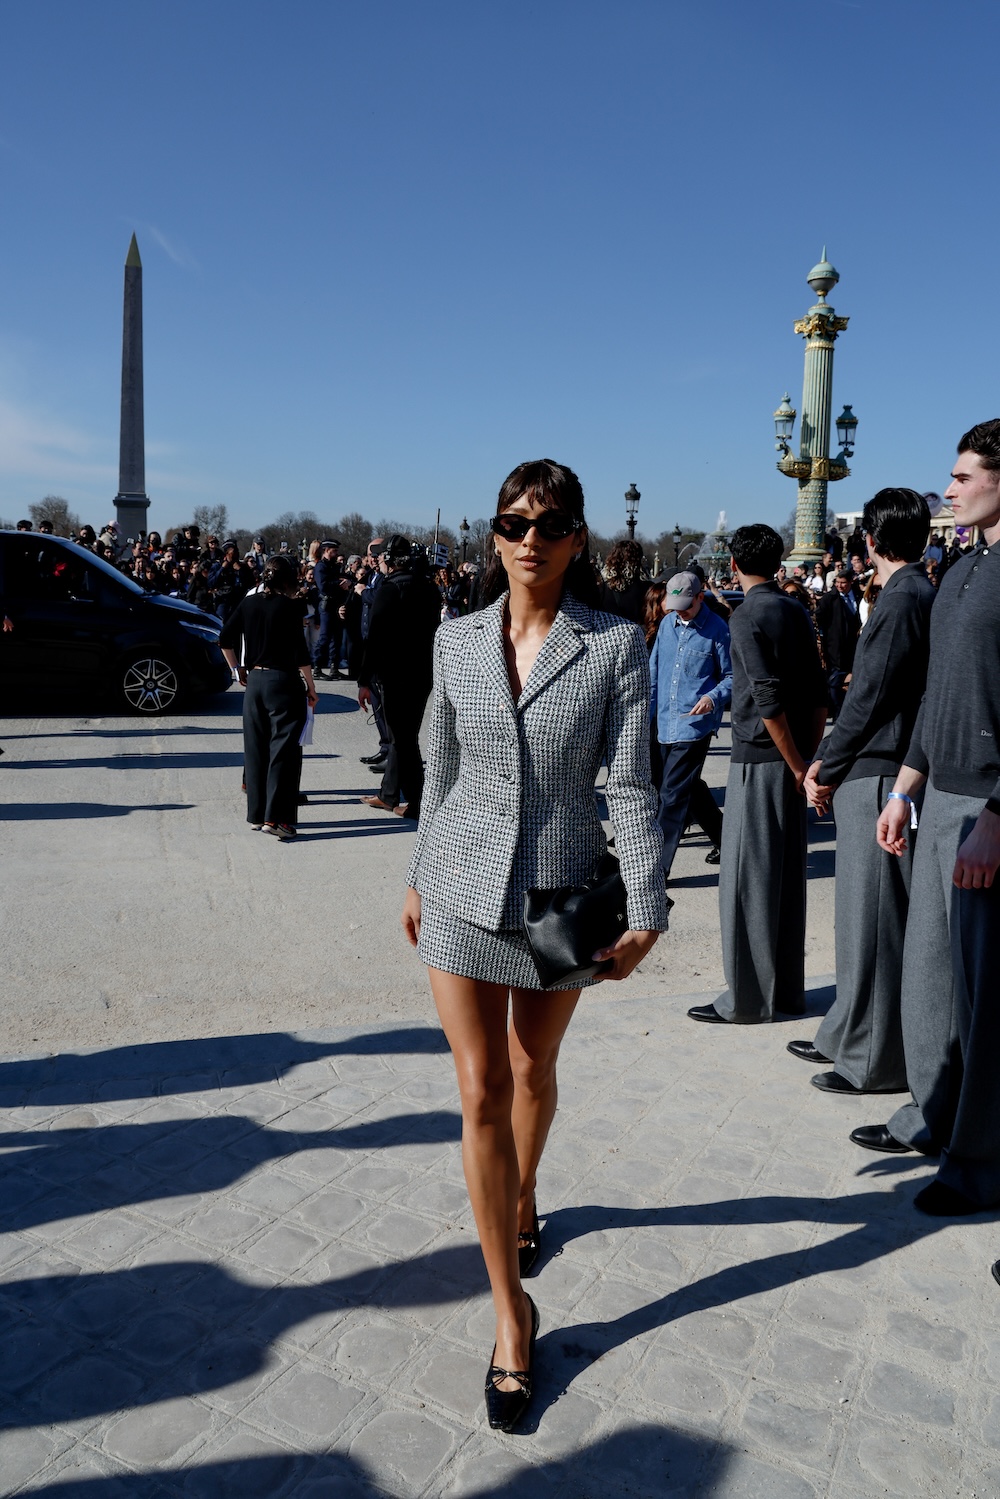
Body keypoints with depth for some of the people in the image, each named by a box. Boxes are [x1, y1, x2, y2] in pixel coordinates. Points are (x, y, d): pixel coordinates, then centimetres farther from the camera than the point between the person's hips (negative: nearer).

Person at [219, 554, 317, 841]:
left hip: (254, 680, 6)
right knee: (284, 750, -1)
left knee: (256, 749, 12)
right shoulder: (290, 607, -10)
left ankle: (256, 814, 19)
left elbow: (225, 639, 9)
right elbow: (300, 651, -12)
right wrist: (311, 688, -5)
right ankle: (275, 817, -5)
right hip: (283, 682, -6)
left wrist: (238, 669, 20)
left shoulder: (248, 603, 5)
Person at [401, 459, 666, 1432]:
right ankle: (510, 1310, 16)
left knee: (533, 1073, 19)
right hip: (464, 890, 1)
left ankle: (522, 1193, 51)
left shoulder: (616, 644, -7)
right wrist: (419, 878, 14)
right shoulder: (456, 639, 0)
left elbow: (629, 783, -9)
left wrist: (647, 910, -12)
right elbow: (441, 771, 8)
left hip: (560, 892, -1)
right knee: (482, 1092, 1)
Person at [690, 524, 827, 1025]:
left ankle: (748, 998, 8)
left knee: (747, 879, 0)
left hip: (760, 761, -8)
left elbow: (769, 700, -19)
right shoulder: (795, 611, 10)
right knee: (787, 876, 13)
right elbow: (818, 692, 10)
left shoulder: (747, 616, -13)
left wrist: (798, 765, -12)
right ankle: (787, 989, 23)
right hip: (791, 760, 8)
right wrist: (811, 757, 13)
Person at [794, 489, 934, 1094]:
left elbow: (869, 699, -17)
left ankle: (877, 1061, 10)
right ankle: (849, 1037, 28)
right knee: (865, 917, 16)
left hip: (879, 781, -10)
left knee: (874, 921, -2)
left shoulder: (903, 601, -15)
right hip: (876, 776, 10)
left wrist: (825, 770, -6)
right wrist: (830, 761, 11)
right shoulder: (923, 596, 15)